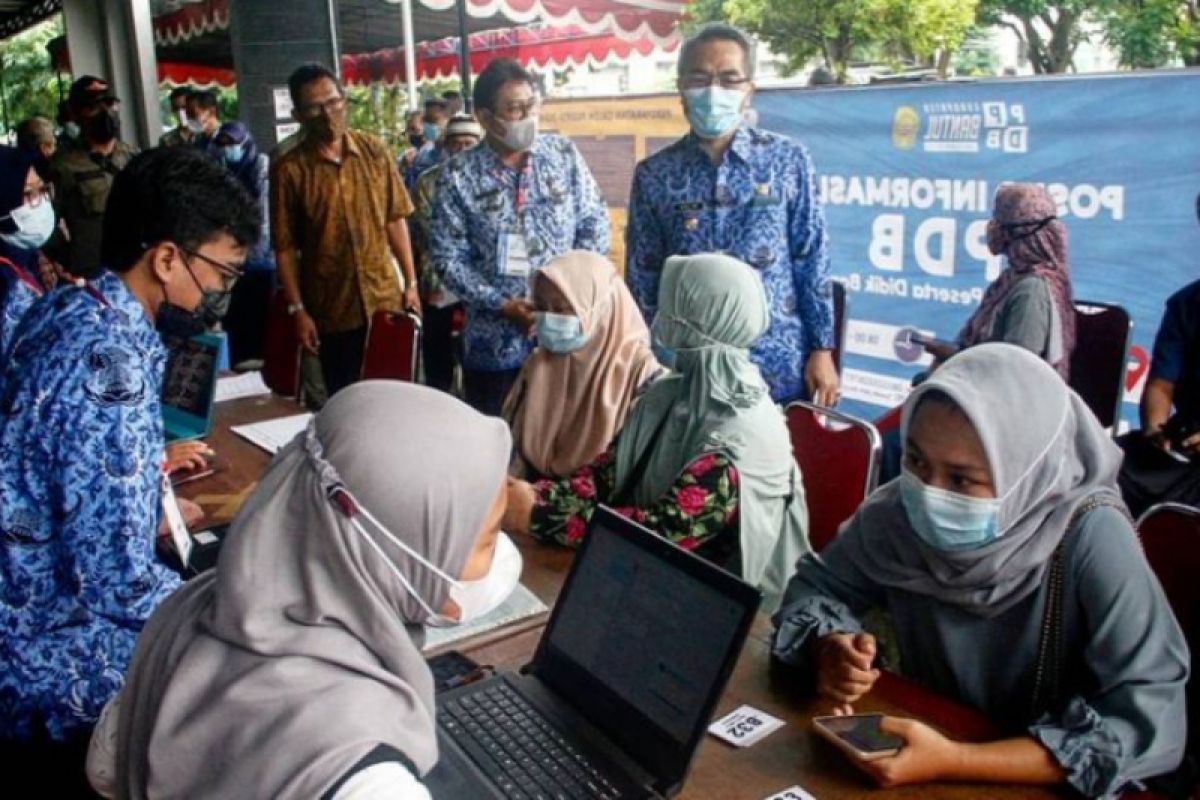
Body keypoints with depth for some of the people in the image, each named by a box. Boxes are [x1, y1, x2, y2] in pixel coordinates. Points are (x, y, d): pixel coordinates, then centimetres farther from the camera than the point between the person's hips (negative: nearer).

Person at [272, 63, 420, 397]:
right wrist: (297, 309, -9)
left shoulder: (373, 151, -1)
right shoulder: (289, 170, -9)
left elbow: (394, 220, 4)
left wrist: (410, 282, 3)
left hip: (385, 298, 2)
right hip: (331, 309, -2)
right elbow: (285, 248, -7)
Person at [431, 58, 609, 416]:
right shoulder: (459, 176, -5)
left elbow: (595, 225, 4)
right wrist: (503, 305, -15)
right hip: (495, 343, -1)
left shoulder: (564, 154, 2)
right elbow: (449, 258, -5)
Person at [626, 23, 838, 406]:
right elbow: (642, 278, 4)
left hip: (778, 368, 0)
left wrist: (822, 349, -1)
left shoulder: (787, 159, 0)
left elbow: (811, 261, 2)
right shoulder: (654, 174, 1)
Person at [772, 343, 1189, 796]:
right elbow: (814, 586, 0)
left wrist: (955, 762, -30)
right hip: (927, 737, 3)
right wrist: (829, 650, -20)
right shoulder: (899, 511, -12)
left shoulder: (1090, 540, -22)